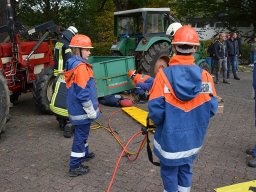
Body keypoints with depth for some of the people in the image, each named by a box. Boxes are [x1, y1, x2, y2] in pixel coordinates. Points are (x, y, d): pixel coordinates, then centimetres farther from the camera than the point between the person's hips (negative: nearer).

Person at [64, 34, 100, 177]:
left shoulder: (72, 64, 9)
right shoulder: (81, 66, -22)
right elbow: (83, 93, -24)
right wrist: (91, 111, -16)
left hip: (76, 107, 10)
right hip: (82, 110, -10)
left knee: (82, 133, 25)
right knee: (81, 135, 0)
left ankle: (84, 153, 44)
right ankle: (75, 167, 10)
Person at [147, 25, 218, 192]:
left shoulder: (164, 75, -20)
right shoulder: (205, 76, -12)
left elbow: (155, 110, -20)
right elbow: (212, 109, -8)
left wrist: (160, 123, 2)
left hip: (170, 138, -3)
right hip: (193, 138, 3)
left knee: (169, 171, 18)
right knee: (186, 169, 24)